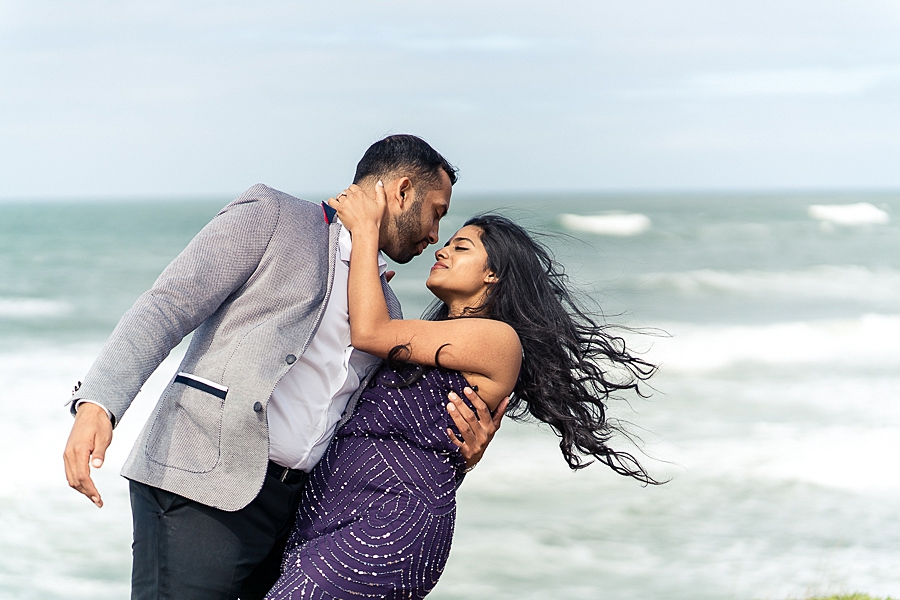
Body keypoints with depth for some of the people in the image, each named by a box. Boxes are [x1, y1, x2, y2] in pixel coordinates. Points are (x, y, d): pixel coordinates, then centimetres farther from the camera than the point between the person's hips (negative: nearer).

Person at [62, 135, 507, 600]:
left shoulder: (386, 305, 22)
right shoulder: (271, 217, 2)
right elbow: (166, 308, -7)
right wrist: (98, 403, -22)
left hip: (291, 506, 7)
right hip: (202, 490, -7)